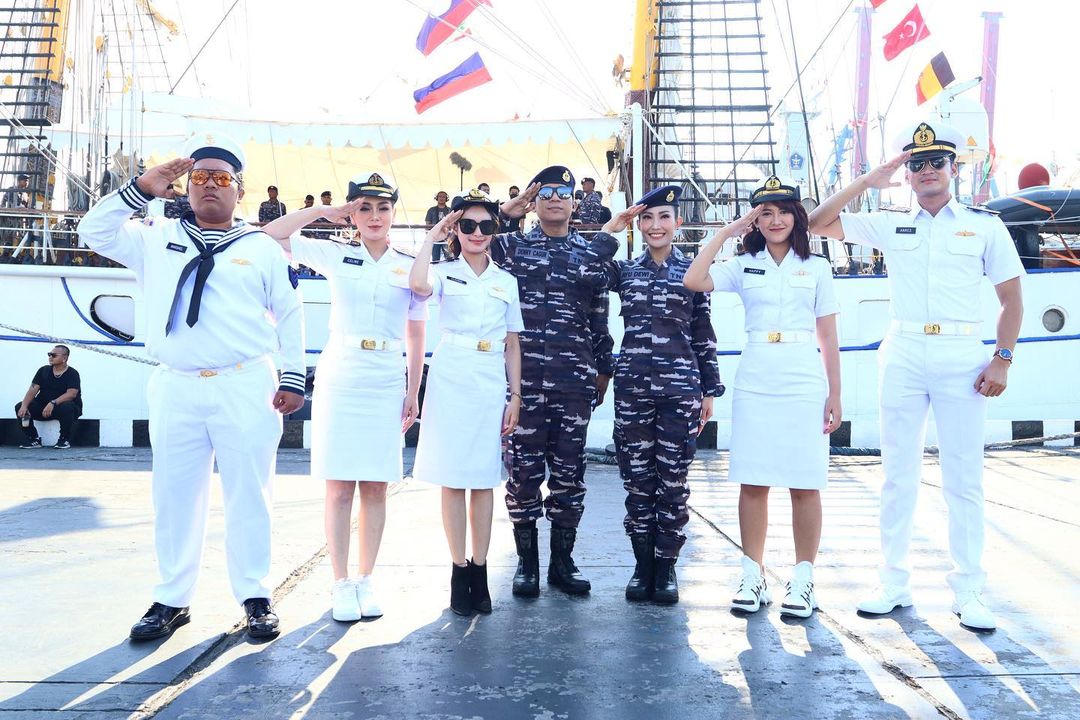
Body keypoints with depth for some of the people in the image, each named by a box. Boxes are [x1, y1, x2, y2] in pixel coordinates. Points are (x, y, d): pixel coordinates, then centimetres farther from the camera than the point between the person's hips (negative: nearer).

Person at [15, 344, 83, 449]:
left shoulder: (72, 374, -8)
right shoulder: (43, 370, 7)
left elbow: (71, 393, -23)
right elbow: (33, 390, -3)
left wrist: (53, 403, -37)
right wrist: (24, 406, -22)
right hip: (43, 407, 5)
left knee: (66, 407, -40)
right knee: (19, 407, -16)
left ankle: (65, 439, -16)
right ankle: (34, 438, -4)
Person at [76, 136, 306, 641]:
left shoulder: (263, 248, 8)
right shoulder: (157, 238, 14)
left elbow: (290, 314, 8)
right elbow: (94, 230, 11)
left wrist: (293, 379, 1)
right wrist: (141, 188, 1)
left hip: (246, 387, -2)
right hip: (175, 389, 3)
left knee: (248, 496, 2)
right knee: (174, 496, 8)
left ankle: (255, 597, 14)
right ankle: (172, 599, 21)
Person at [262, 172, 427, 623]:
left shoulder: (410, 268, 7)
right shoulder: (336, 257, 4)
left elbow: (415, 338, 9)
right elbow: (272, 235, 0)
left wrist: (413, 393, 6)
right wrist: (326, 211, -2)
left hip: (387, 384, 1)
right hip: (338, 378, -1)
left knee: (376, 487, 4)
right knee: (339, 487, 0)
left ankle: (366, 580, 15)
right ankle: (341, 584, 9)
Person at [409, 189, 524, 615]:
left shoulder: (506, 282, 12)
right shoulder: (444, 273, 4)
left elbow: (512, 345, 11)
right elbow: (418, 285, -21)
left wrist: (516, 396, 4)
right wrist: (430, 238, -7)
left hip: (491, 386, 2)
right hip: (451, 382, -2)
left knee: (484, 480, 5)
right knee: (452, 480, 0)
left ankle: (479, 570, 13)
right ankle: (459, 572, 10)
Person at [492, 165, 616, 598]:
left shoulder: (592, 254, 12)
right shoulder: (512, 247, 9)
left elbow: (600, 321, 14)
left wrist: (603, 371, 13)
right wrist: (507, 210, -1)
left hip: (575, 380, 2)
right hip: (524, 378, -1)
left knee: (568, 471, 6)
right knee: (525, 469, 3)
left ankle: (562, 561, 19)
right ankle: (527, 562, 16)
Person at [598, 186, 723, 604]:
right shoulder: (624, 270, 10)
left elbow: (704, 336, 8)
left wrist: (710, 390, 6)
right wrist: (610, 229, -1)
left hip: (681, 386, -1)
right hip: (633, 385, 1)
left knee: (673, 479, 3)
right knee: (637, 478, 5)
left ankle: (666, 566, 16)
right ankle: (642, 565, 18)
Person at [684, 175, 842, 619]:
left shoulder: (816, 267, 9)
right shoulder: (743, 265, 8)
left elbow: (828, 336, 8)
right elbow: (693, 281, -10)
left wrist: (835, 395, 3)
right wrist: (725, 232, -2)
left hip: (805, 382, 0)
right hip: (754, 382, 1)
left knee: (805, 484, 1)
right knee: (753, 482, 3)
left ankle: (803, 580, 12)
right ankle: (753, 577, 14)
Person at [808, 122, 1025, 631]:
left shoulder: (985, 225, 7)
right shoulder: (891, 226, 10)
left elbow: (1011, 298, 6)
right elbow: (818, 224, 6)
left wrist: (1002, 359, -4)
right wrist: (868, 182, 0)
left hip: (961, 358, -1)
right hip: (902, 357, 2)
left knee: (964, 478, 2)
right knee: (898, 474, 5)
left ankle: (968, 593, 12)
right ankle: (894, 584, 15)